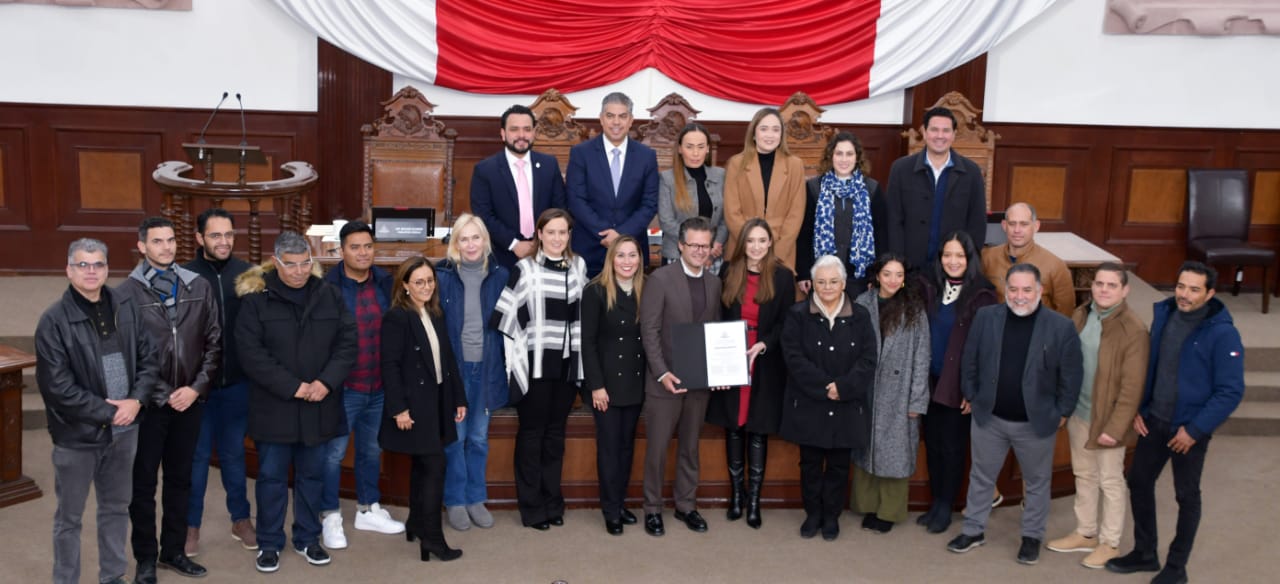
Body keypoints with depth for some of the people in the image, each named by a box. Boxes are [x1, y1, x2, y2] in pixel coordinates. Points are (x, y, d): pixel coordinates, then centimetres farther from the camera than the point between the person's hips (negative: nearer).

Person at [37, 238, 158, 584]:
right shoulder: (54, 320, -12)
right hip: (77, 434, -4)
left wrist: (135, 401, -10)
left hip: (124, 427, 4)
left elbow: (148, 361, 5)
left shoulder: (126, 307, 1)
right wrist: (106, 412, -15)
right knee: (69, 516, 10)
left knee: (116, 507, 17)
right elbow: (56, 387, -16)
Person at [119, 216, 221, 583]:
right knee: (143, 483, 7)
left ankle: (173, 550, 28)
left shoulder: (200, 287, 3)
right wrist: (162, 394, -10)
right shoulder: (128, 292, -7)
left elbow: (214, 342, 4)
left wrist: (197, 387, -6)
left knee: (180, 479, 14)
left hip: (190, 400, 3)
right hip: (148, 402, -3)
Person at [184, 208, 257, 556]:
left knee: (234, 452, 15)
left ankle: (240, 519, 28)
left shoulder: (248, 274, -2)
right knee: (197, 454, 10)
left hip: (237, 381, 1)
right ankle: (191, 525, 24)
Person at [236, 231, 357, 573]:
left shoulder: (329, 295, 3)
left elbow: (349, 342, 1)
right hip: (274, 406, -2)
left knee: (312, 474, 13)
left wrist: (326, 382, -12)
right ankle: (269, 543, 21)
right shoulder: (256, 298, -7)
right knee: (272, 476, 7)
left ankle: (308, 538, 27)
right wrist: (293, 387, -17)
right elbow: (251, 353, -13)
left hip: (319, 405, 3)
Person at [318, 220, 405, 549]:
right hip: (343, 386, -5)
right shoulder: (328, 287, -10)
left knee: (372, 450, 17)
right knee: (334, 453, 3)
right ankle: (330, 518, 18)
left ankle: (368, 510, 32)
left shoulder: (386, 283, 3)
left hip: (380, 385, 5)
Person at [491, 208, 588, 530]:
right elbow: (505, 318, -8)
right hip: (535, 364, -4)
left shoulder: (579, 266, 7)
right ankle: (531, 506, 14)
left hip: (566, 363, 4)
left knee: (556, 433, 13)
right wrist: (516, 358, -9)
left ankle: (553, 502, 22)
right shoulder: (525, 269, -6)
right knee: (531, 433, 5)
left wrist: (581, 356, 12)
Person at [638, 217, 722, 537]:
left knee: (690, 447, 15)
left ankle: (686, 505, 28)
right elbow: (649, 330, -11)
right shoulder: (660, 278, -9)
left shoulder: (714, 283, 8)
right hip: (666, 379, -5)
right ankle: (653, 509, 18)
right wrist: (662, 373, -18)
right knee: (657, 448, 4)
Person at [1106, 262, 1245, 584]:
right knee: (1138, 482, 14)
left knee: (1186, 496, 10)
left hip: (1189, 430, -5)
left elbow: (1231, 391, -17)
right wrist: (1137, 409, 3)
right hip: (1153, 422, 6)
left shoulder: (1222, 333, -18)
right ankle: (1145, 553, 32)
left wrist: (1195, 430, -18)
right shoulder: (1162, 315, -2)